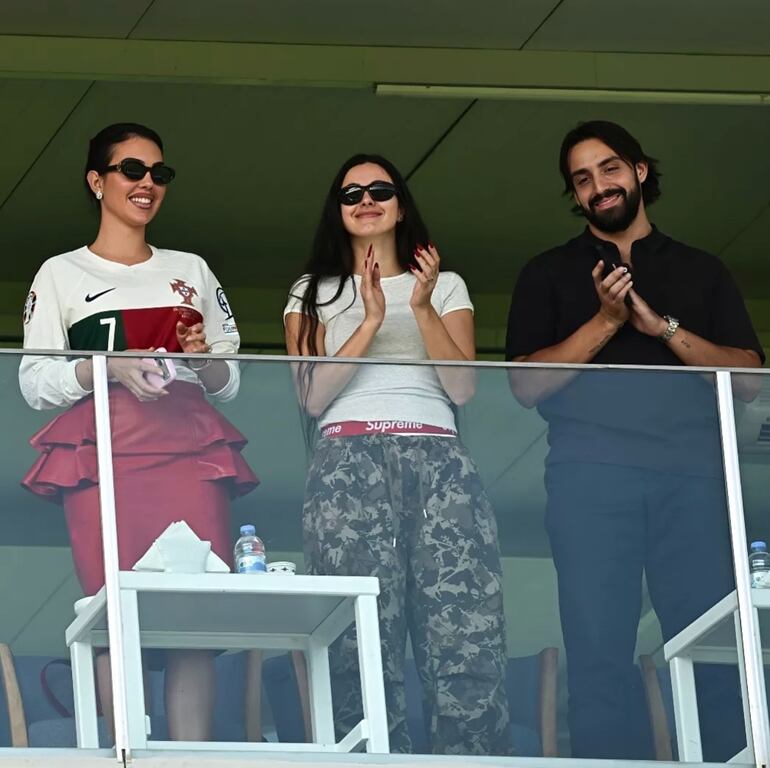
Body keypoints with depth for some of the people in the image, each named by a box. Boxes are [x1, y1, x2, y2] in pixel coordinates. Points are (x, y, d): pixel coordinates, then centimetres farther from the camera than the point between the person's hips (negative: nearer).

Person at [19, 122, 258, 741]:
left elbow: (230, 382, 23)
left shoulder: (191, 270, 24)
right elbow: (35, 383, 6)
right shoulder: (63, 274, 15)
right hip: (104, 451, -2)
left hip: (189, 450, 2)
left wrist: (204, 359, 0)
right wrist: (109, 368, -11)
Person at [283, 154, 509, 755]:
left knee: (468, 634, -16)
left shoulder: (446, 287, 21)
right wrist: (371, 321, -4)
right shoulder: (314, 294, 19)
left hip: (439, 460, 1)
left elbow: (463, 388, 8)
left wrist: (423, 309, -3)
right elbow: (312, 396, 5)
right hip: (349, 460, -1)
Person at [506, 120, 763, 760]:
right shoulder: (550, 274, 19)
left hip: (693, 468, 0)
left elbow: (749, 373, 9)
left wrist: (663, 327, -4)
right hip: (591, 470, 0)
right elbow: (527, 385, 7)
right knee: (599, 651, -8)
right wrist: (604, 322, -4)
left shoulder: (703, 272, 21)